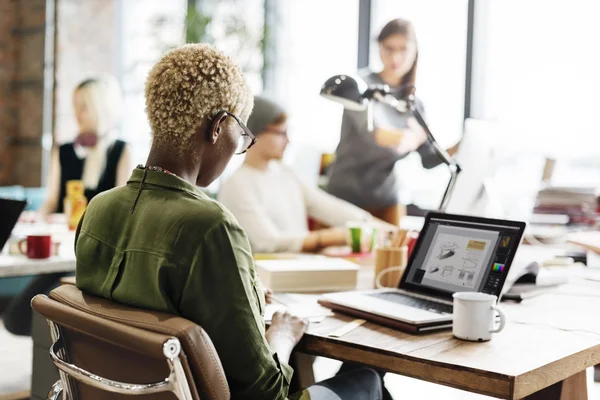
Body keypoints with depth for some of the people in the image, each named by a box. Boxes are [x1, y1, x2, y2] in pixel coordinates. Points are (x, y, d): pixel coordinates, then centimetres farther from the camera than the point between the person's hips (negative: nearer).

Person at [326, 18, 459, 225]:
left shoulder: (414, 103, 6)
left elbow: (428, 159, 5)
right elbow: (371, 132, -26)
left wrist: (460, 147, -10)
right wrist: (413, 137, -42)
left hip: (386, 200, 4)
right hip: (347, 196, -4)